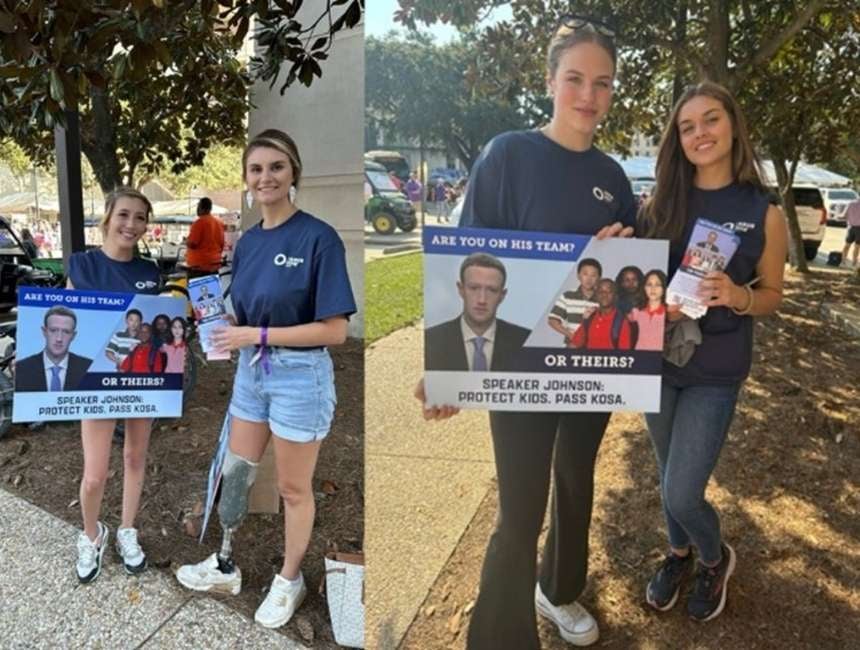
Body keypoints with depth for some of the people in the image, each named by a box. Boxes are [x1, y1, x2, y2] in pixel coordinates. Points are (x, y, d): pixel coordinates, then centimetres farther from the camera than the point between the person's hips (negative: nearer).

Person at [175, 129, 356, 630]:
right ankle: (226, 566, 41)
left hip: (299, 377, -7)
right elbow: (249, 315, 13)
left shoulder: (319, 237, -17)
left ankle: (290, 581, 34)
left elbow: (335, 329, -20)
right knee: (235, 473, 19)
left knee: (293, 488, 11)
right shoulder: (248, 241, 5)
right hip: (252, 371, 7)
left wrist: (257, 336, -21)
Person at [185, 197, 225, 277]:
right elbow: (222, 244, 15)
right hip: (214, 264, 7)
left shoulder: (199, 222, -12)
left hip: (199, 265, -7)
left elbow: (192, 244, -15)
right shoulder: (219, 222, 9)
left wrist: (186, 241, 6)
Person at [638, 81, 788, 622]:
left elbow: (773, 295, 1)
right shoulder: (660, 204, -2)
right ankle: (679, 555, 46)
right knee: (670, 479, 18)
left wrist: (737, 296, -21)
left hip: (716, 372, -3)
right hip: (658, 359, 3)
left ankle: (716, 559, 30)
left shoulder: (763, 213, -7)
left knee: (682, 494, -4)